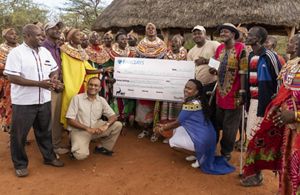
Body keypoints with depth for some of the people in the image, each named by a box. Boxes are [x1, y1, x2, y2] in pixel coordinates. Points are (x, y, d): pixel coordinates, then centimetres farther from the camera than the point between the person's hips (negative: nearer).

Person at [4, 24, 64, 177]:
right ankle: (20, 164, 24)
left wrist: (54, 79, -9)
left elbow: (53, 70, 16)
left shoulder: (45, 52, 7)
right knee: (19, 134, 8)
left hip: (44, 99, 6)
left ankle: (49, 157, 35)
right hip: (23, 102, -5)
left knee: (45, 131, 18)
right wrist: (39, 83, -24)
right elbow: (12, 77, -19)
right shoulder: (16, 52, -12)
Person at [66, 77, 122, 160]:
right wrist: (87, 128, -22)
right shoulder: (77, 98, -9)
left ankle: (102, 147, 8)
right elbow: (70, 120, -12)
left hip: (95, 128, 5)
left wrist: (106, 125, -23)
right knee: (82, 155, -30)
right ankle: (76, 147, 9)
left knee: (118, 125, -11)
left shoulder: (102, 100, 2)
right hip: (79, 130, -5)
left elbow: (113, 116, -1)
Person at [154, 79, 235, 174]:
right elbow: (181, 121, 14)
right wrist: (165, 125, 12)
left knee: (173, 142, -1)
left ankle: (201, 156, 4)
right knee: (177, 130, 18)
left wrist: (163, 128, 4)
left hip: (202, 139, -9)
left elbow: (178, 122, -10)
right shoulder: (198, 101, 8)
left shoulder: (191, 104, -20)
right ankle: (198, 154, 17)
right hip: (206, 135, 9)